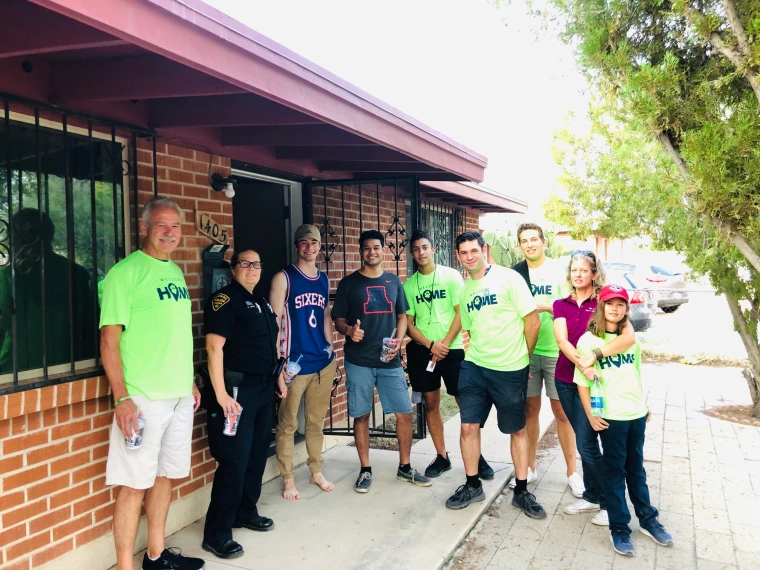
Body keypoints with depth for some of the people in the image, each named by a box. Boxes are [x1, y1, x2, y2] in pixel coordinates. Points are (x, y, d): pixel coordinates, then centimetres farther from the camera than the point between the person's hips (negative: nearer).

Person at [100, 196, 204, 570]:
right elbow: (109, 339, -13)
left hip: (180, 395, 7)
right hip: (143, 398, -7)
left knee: (165, 475, 15)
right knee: (134, 483, -1)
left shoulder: (175, 272, 12)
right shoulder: (126, 271, -10)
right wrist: (122, 398, -18)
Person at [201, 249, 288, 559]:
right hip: (237, 389, -9)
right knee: (234, 460, -8)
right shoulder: (225, 298, -11)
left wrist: (278, 377, 20)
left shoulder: (261, 302, 16)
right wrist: (221, 393, -24)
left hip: (263, 388, 9)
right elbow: (214, 347, -19)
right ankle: (217, 534, 1)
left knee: (257, 454, 15)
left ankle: (246, 513, 31)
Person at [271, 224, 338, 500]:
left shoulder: (324, 280, 12)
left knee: (317, 421, 15)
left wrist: (331, 351, 14)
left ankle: (316, 472, 29)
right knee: (287, 424, 4)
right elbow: (274, 321, -8)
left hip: (323, 362, 5)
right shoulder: (283, 278, -5)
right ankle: (288, 479, 16)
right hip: (295, 363, -5)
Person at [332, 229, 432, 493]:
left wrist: (398, 339, -4)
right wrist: (349, 330, -23)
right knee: (361, 415, 5)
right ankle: (365, 470, 21)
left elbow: (402, 316, 14)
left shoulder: (393, 281, 8)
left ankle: (405, 467, 22)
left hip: (390, 360, 3)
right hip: (358, 362, -2)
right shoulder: (349, 283, -1)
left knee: (405, 413, 4)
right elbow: (338, 320, -1)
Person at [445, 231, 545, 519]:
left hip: (510, 370, -5)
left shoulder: (508, 278, -9)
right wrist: (478, 354, 9)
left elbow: (533, 321, -8)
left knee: (518, 430, 9)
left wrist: (522, 356, 1)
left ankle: (521, 491, 22)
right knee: (468, 427, 4)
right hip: (474, 367, 5)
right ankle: (472, 485, 22)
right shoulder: (464, 290, 9)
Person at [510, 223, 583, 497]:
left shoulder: (559, 271, -6)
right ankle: (529, 467, 24)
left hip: (555, 351, -3)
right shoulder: (516, 273, 3)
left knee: (561, 412, 5)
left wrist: (547, 305, -22)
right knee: (530, 409, 11)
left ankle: (571, 471, 18)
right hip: (525, 351, 3)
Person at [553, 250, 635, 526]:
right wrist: (581, 363, -28)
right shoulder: (561, 305, 4)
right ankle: (591, 496, 28)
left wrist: (594, 356, -32)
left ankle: (609, 502, 15)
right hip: (565, 380, 4)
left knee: (586, 443, -3)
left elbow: (629, 336, -24)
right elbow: (562, 340, -11)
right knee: (583, 441, 14)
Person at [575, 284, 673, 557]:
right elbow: (582, 382, -9)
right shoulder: (589, 340, -9)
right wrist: (590, 415, -11)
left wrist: (644, 405, 16)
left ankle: (648, 520, 31)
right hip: (611, 416, -5)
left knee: (636, 468, 18)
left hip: (637, 414, 5)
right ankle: (619, 529, 16)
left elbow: (637, 375, 16)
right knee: (615, 471, 6)